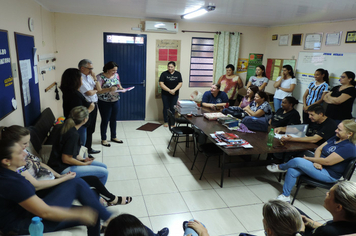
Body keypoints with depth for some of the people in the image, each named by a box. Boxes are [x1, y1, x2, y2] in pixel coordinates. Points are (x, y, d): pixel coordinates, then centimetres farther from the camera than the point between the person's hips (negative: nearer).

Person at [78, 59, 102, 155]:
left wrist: (95, 78, -2)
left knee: (91, 129, 16)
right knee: (87, 130, 1)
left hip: (94, 104, 9)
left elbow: (99, 89, 9)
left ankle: (89, 148, 29)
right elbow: (89, 93, -21)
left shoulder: (89, 77, 12)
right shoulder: (79, 78, -16)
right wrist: (95, 90, 0)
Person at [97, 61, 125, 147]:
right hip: (104, 103, -6)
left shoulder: (116, 75, 3)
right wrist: (109, 89, -33)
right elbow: (97, 91, -22)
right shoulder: (100, 77, -16)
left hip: (115, 101, 6)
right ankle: (103, 139, 23)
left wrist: (121, 89, -8)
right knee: (105, 121, 6)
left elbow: (119, 85, 15)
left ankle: (113, 137, 33)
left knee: (114, 120, 16)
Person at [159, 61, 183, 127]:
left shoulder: (178, 74, 2)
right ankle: (166, 122, 16)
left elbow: (180, 83, -3)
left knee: (173, 108, 6)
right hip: (165, 94, -1)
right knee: (166, 108, 5)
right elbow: (161, 84, -12)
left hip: (174, 94, 1)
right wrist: (169, 90, -19)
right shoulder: (164, 74, -5)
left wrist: (174, 90, -18)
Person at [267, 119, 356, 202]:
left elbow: (327, 161, -24)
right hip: (319, 166, 8)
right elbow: (319, 149, 8)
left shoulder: (349, 147, -19)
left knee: (297, 161, -23)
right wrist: (316, 162, -13)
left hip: (329, 174, -8)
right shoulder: (336, 138, 9)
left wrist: (308, 158, -12)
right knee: (292, 171, -14)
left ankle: (280, 167, 9)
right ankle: (285, 196, -1)